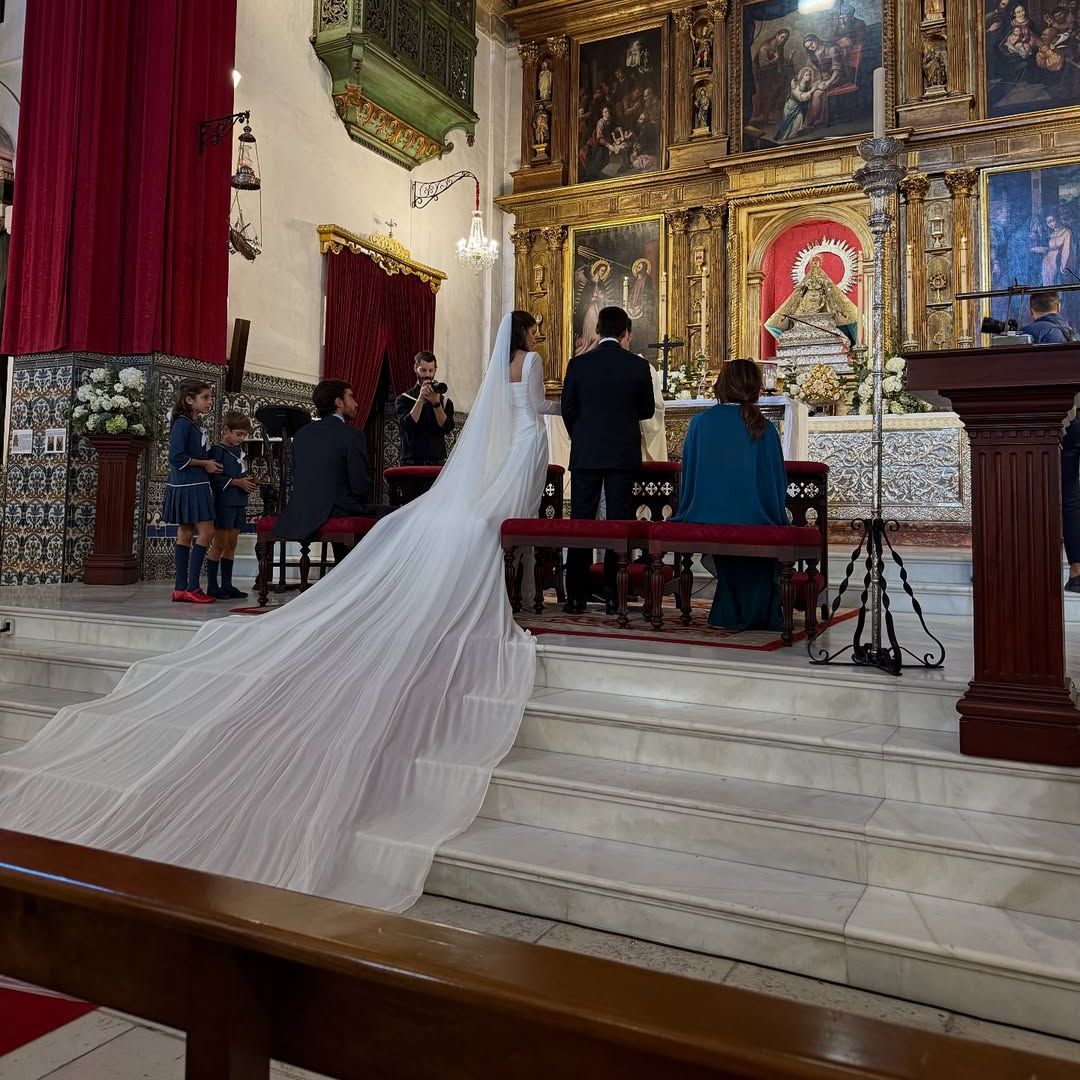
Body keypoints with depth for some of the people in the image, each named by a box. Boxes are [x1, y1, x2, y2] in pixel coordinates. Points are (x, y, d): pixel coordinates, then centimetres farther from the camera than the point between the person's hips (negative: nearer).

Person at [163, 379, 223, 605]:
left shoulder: (195, 425, 15)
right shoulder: (182, 423, -12)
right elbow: (177, 457, -20)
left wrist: (210, 465, 3)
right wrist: (205, 464, -12)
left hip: (196, 485, 10)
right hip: (187, 486, -10)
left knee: (186, 533, 9)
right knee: (206, 531, -10)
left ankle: (181, 588, 12)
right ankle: (192, 587, -6)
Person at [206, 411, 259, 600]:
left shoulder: (239, 451, 15)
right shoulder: (217, 450, -9)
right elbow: (214, 478, -18)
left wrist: (249, 482, 2)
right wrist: (237, 482, -19)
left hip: (239, 503, 8)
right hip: (224, 502, -8)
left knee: (231, 545, 10)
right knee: (219, 544, -3)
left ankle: (227, 585, 16)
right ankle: (212, 587, 3)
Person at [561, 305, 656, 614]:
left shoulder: (578, 364, -2)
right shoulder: (638, 365, -3)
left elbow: (568, 408, 2)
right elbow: (647, 410, 5)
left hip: (586, 453, 0)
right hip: (624, 454, 0)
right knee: (618, 522, 5)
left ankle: (576, 597, 6)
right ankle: (614, 597, 6)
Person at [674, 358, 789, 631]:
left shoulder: (700, 422, -2)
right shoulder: (763, 428, -4)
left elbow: (688, 476, 6)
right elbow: (777, 483, 3)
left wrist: (688, 514, 20)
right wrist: (779, 520, 18)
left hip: (706, 520, 1)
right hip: (753, 522, -1)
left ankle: (731, 614, 34)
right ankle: (758, 614, 34)